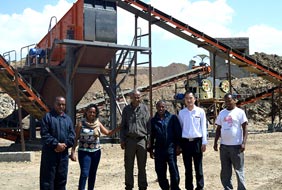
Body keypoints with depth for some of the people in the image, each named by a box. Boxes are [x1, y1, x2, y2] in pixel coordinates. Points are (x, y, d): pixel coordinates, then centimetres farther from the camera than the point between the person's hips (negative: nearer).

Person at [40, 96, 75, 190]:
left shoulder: (68, 119, 14)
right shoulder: (48, 116, -2)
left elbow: (72, 135, 7)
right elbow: (44, 134, -10)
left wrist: (65, 144, -11)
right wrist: (56, 144, -18)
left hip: (63, 153, 5)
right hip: (50, 152, -5)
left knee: (62, 177, 11)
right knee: (48, 177, -3)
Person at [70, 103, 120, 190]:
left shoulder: (98, 123, 6)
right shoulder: (81, 123, -4)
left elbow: (108, 133, 11)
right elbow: (76, 138, -4)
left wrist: (118, 128, -2)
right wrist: (73, 152, -10)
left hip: (96, 152, 4)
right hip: (84, 152, -4)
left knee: (93, 174, 11)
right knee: (84, 174, -12)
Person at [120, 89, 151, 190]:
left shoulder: (144, 108, 4)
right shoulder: (126, 109, 6)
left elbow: (148, 125, 5)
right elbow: (122, 126, 9)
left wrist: (148, 139, 0)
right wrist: (122, 140, 3)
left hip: (141, 140, -1)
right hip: (129, 140, 1)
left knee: (142, 166, 6)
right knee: (128, 166, 6)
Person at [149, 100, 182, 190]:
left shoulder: (172, 118, 3)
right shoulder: (153, 120, 11)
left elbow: (178, 132, 2)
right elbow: (151, 136, 15)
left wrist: (178, 146, -3)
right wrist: (151, 149, 12)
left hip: (171, 149, -3)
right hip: (159, 150, 3)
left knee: (174, 171, -6)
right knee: (160, 172, 6)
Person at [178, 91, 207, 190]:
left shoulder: (200, 111, 2)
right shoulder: (181, 112, 7)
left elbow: (203, 127, 2)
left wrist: (204, 142, -2)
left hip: (197, 141, -2)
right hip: (185, 141, 2)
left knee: (198, 167, 2)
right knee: (188, 168, 8)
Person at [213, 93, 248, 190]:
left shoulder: (240, 112, -3)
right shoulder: (222, 113, 10)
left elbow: (245, 128, -6)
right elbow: (218, 129, 14)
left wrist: (244, 143, -15)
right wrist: (215, 142, 8)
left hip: (236, 146, -5)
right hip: (224, 146, 5)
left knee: (239, 170, 2)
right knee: (225, 170, 10)